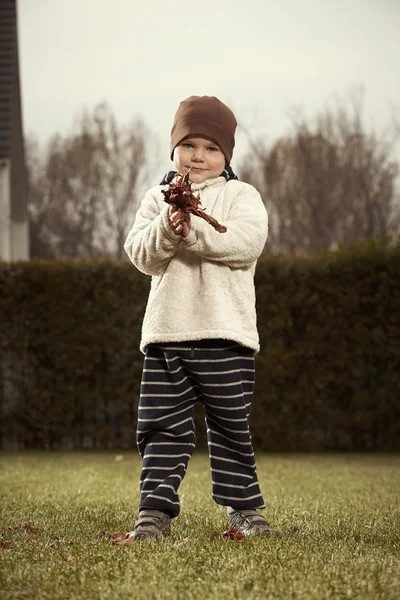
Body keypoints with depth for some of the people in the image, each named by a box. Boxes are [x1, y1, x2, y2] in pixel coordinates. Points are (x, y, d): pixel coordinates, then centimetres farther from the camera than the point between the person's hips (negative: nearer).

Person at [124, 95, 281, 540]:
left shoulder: (242, 196, 5)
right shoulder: (158, 198, 13)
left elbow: (247, 242, -14)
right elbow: (139, 253, 1)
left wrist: (193, 231, -22)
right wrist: (167, 229, -18)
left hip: (225, 334, -2)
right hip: (166, 332, 2)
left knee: (231, 425, 4)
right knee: (162, 424, 1)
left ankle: (244, 508, 15)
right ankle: (155, 509, 5)